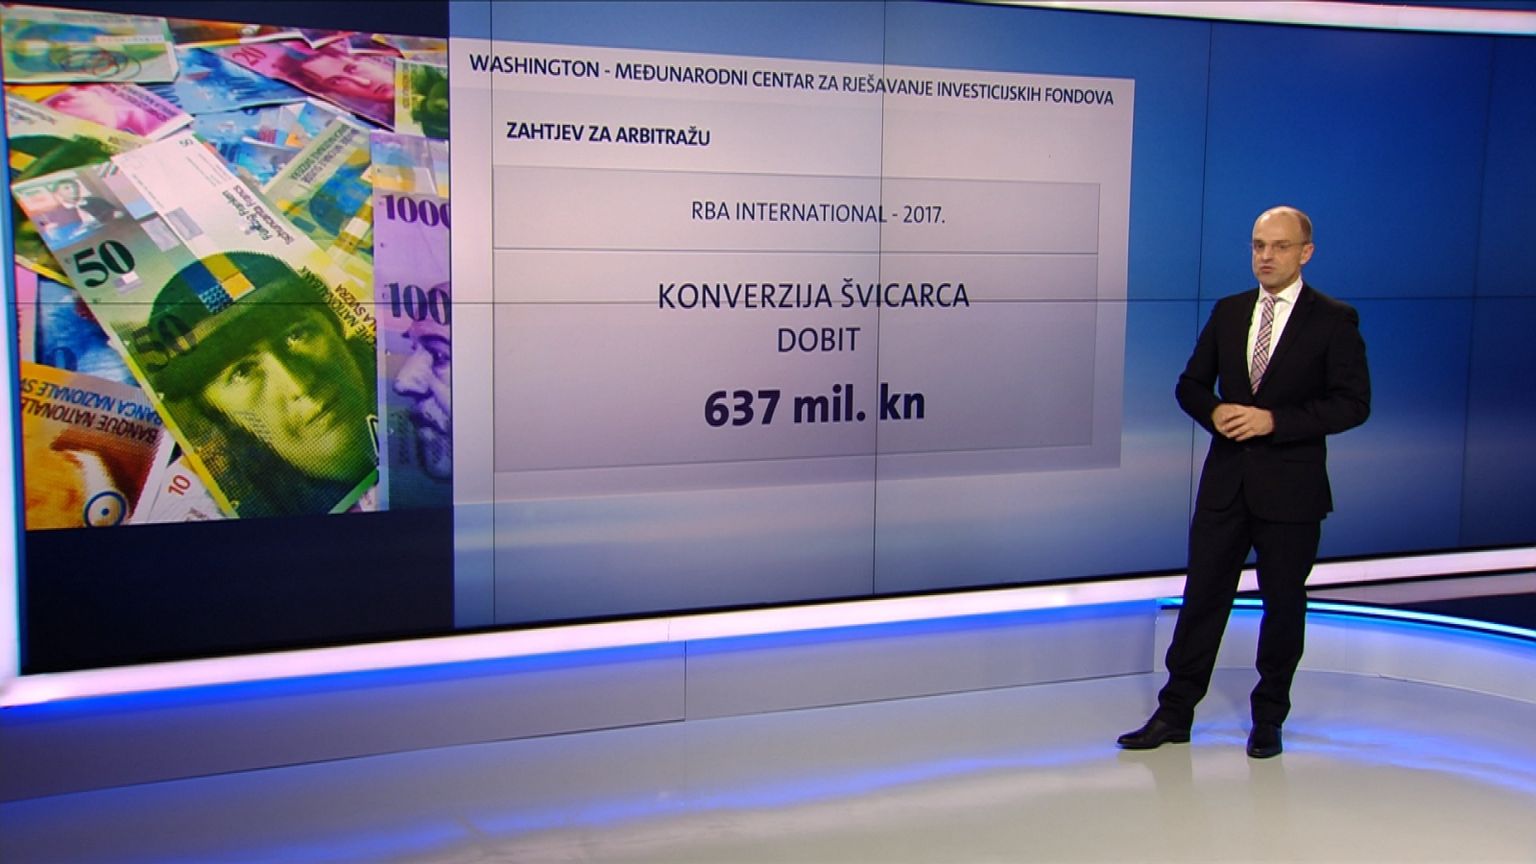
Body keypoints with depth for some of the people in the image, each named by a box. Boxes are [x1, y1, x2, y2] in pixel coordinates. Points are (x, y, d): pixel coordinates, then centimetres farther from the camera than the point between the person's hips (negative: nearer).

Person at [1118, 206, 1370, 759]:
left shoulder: (1334, 320, -5)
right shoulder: (1228, 312, 8)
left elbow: (1353, 402, -11)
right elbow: (1191, 384, 12)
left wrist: (1274, 419, -20)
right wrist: (1215, 412, -10)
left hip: (1291, 486, -3)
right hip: (1226, 480, 3)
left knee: (1284, 605, 9)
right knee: (1202, 596, 6)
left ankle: (1268, 720, 24)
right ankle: (1174, 713, 14)